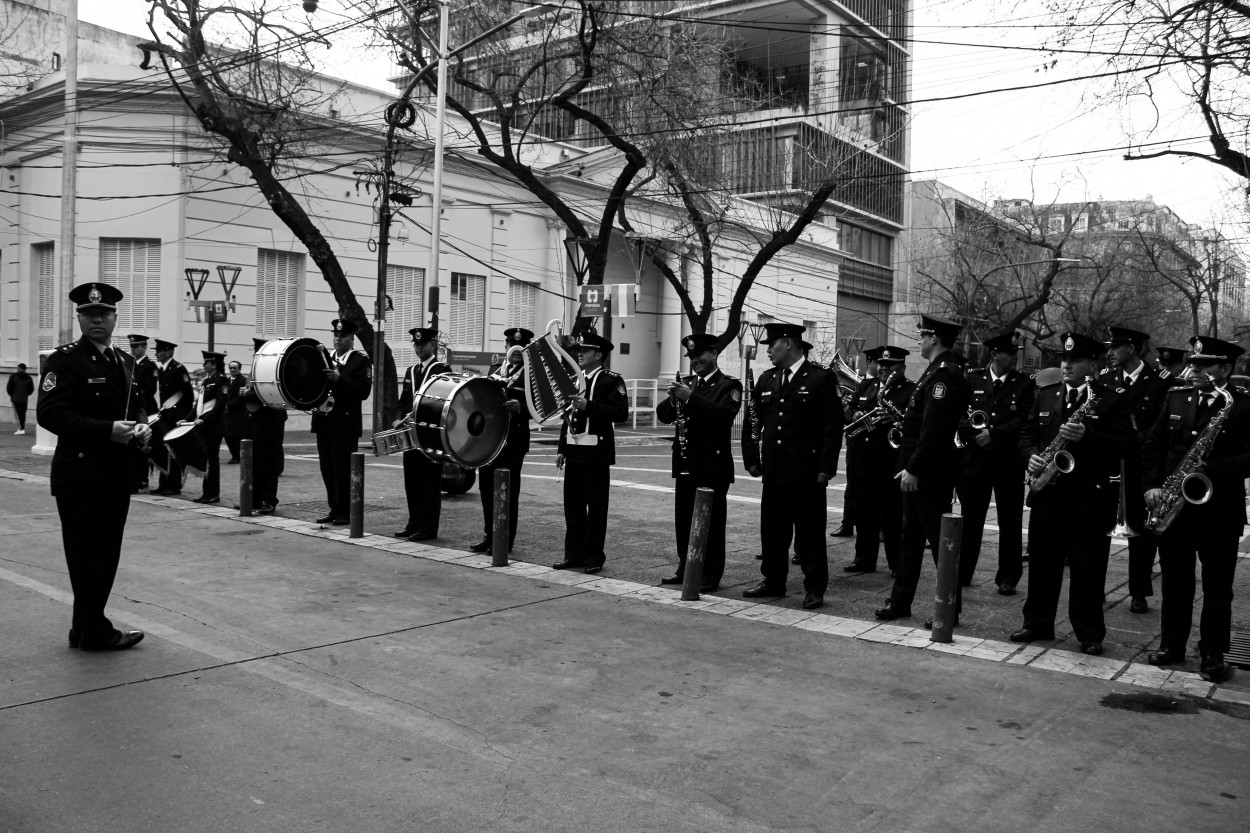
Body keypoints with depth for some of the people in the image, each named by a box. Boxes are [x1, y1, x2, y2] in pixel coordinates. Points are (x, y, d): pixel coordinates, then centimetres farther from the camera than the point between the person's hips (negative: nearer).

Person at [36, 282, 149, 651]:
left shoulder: (125, 362, 14)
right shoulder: (65, 359, -8)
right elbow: (49, 413, -18)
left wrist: (141, 427, 0)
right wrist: (107, 430, -24)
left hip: (117, 476, 7)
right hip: (80, 474, -7)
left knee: (107, 554, 13)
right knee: (86, 555, 1)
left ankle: (86, 628, 26)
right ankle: (95, 631, 13)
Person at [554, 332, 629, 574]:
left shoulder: (611, 380, -5)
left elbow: (621, 413, -17)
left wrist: (588, 405, -23)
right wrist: (562, 449, 18)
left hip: (597, 453, -7)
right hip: (574, 451, 7)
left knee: (596, 506, 0)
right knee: (572, 505, 9)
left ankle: (594, 556, 8)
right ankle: (574, 554, 17)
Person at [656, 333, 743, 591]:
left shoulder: (728, 385, -3)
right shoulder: (686, 384, 15)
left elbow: (724, 414, -21)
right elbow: (663, 415, 8)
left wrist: (690, 398, -26)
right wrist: (673, 398, -13)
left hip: (713, 465, -6)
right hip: (685, 464, 6)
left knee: (711, 522, -2)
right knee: (683, 520, 11)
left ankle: (710, 575, 5)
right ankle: (685, 569, 23)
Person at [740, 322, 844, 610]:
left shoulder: (821, 379, -6)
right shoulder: (766, 380, 11)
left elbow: (833, 426, -8)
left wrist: (826, 468, -12)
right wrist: (751, 459, 10)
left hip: (807, 474, -6)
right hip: (773, 472, 6)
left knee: (810, 532, 1)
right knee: (772, 530, 12)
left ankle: (814, 588, 11)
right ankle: (773, 581, 24)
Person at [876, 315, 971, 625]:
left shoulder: (945, 374, -17)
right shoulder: (937, 370, 14)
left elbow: (934, 430, -24)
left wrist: (914, 469, -23)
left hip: (930, 474, -10)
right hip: (917, 470, 10)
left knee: (939, 539, 0)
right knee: (911, 536, 15)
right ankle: (900, 600, 24)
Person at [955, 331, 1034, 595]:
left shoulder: (1024, 384, 3)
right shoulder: (972, 380, 6)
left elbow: (1024, 420, -7)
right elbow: (959, 415, 1)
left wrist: (994, 435, -16)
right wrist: (975, 435, -15)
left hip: (1009, 463, -1)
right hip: (975, 461, 1)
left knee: (1010, 523, 4)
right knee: (970, 520, 7)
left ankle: (1008, 578, 15)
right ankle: (961, 574, 17)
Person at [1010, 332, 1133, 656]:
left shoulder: (1111, 401, -2)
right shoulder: (1045, 396, 13)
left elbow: (1125, 444, -10)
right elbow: (1027, 433, 15)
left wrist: (1087, 436, -24)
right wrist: (1031, 456, -5)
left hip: (1090, 499, -4)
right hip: (1047, 494, 5)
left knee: (1087, 571, 1)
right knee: (1041, 565, 11)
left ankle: (1089, 633, 12)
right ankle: (1037, 622, 22)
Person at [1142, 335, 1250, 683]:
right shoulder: (1175, 398, 9)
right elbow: (1153, 445, 9)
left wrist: (1211, 468, -25)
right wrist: (1152, 485, -3)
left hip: (1220, 512, -4)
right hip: (1174, 506, 4)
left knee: (1217, 589, 6)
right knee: (1174, 583, 13)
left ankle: (1213, 655, 16)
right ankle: (1171, 644, 24)